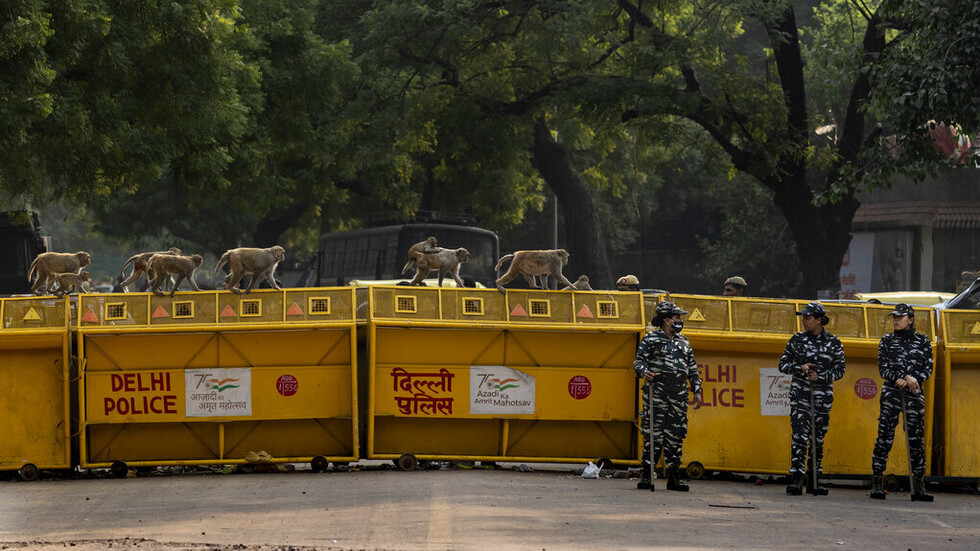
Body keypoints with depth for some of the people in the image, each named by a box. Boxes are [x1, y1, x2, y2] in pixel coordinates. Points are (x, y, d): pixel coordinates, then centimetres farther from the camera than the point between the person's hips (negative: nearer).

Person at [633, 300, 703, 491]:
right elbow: (639, 360, 0)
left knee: (676, 436, 4)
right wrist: (644, 372, -22)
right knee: (653, 433, -7)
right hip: (656, 390, -5)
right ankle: (646, 476, -3)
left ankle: (673, 478, 7)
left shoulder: (683, 342, 20)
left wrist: (697, 391, 16)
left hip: (679, 393, 5)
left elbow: (692, 368, 23)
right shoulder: (650, 339, 4)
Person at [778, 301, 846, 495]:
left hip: (823, 394, 1)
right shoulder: (797, 339, 3)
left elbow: (840, 370, 4)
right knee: (800, 435, -13)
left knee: (818, 437, 6)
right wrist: (800, 368, -12)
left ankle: (813, 481, 14)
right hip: (800, 392, -1)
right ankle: (796, 480, -18)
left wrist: (821, 376, -13)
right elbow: (783, 364, 7)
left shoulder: (834, 343, 2)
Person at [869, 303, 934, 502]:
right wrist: (906, 377, -13)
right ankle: (877, 484, -5)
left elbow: (928, 369, 6)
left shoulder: (923, 341, 10)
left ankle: (919, 487, 4)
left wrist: (911, 380, -10)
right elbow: (883, 368, 1)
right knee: (884, 436, -7)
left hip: (914, 394, 1)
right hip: (891, 392, -1)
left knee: (916, 438, 0)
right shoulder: (887, 340, 8)